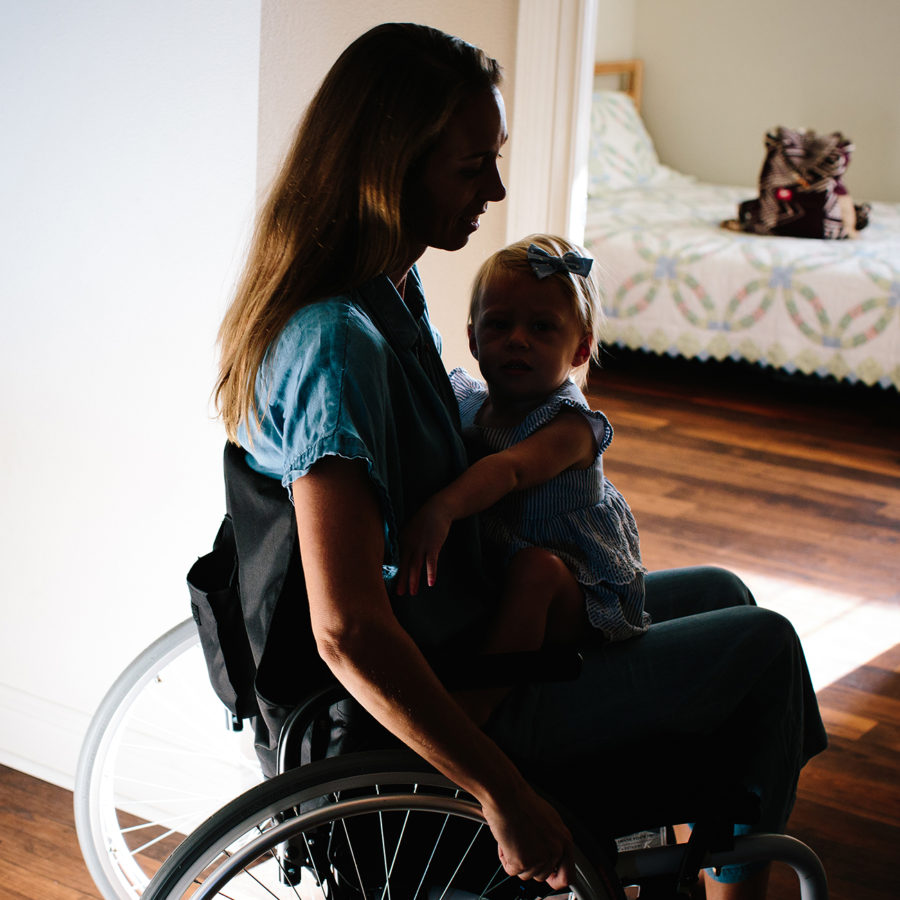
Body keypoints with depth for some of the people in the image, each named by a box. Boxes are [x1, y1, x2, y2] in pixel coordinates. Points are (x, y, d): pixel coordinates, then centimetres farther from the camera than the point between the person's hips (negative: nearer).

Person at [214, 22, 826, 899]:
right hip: (435, 687, -10)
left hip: (459, 621, 10)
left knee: (721, 593, 21)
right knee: (766, 645, 1)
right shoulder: (338, 343, -31)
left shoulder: (391, 287, 0)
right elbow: (350, 635, -36)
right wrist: (506, 799, -30)